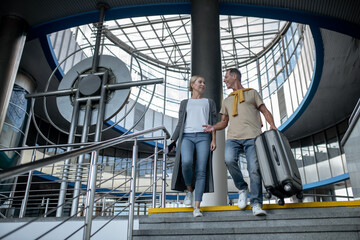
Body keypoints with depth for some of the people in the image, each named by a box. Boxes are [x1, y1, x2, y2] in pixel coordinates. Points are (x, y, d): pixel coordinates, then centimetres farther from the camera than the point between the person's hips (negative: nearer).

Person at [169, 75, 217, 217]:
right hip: (187, 137, 0)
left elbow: (213, 122, 13)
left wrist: (214, 139, -3)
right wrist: (173, 140, 4)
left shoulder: (209, 102, 23)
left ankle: (197, 207, -11)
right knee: (186, 163, -28)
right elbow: (180, 123, 16)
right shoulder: (185, 103, 23)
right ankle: (189, 189, -1)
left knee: (201, 171, -12)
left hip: (203, 137, 0)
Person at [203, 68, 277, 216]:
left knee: (254, 169, -13)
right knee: (229, 160, -26)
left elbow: (265, 111, 15)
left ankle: (256, 204, -5)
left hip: (252, 137, -2)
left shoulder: (252, 93, 21)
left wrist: (272, 125, -4)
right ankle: (242, 189, -4)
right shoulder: (227, 101, 30)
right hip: (233, 138, 2)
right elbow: (224, 122, 30)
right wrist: (213, 127, 8)